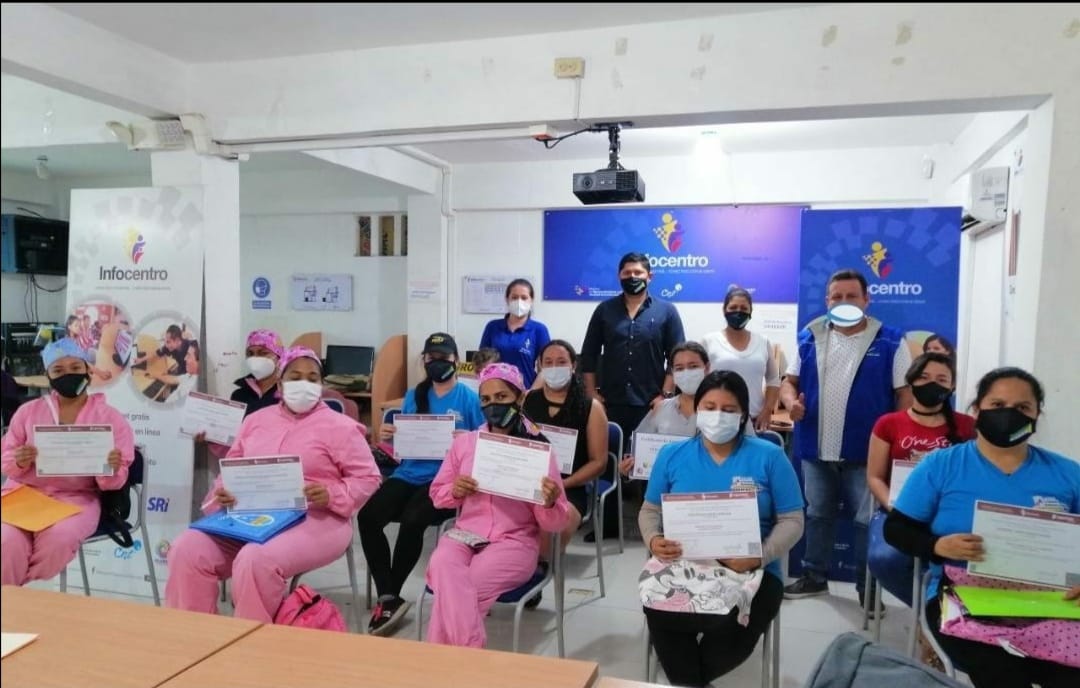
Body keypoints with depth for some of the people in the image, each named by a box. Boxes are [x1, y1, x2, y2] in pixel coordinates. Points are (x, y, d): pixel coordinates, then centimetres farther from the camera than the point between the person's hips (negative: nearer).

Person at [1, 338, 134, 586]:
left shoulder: (110, 417, 3)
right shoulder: (28, 411, 11)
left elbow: (112, 483, 1)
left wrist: (111, 469, -24)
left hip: (77, 498, -2)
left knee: (58, 538, -31)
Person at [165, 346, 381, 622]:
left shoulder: (340, 426, 1)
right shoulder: (256, 419, 18)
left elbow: (367, 478, -1)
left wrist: (332, 496, -20)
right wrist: (222, 492, -1)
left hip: (314, 519, -5)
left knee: (256, 559, -33)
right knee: (187, 550, -16)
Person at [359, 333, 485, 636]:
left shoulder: (469, 398, 2)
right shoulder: (413, 396, 17)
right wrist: (388, 436, -2)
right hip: (409, 474, 5)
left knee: (411, 521, -31)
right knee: (367, 515, -23)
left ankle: (389, 597, -9)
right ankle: (388, 597, -14)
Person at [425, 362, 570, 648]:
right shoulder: (464, 442, 9)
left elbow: (554, 524, -2)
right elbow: (437, 495, 17)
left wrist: (550, 503, -26)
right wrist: (454, 491, -6)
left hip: (514, 542, -3)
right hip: (464, 534, 3)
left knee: (452, 588, -28)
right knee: (442, 567, -32)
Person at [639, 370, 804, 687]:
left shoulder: (769, 457, 2)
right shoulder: (671, 455, 8)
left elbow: (792, 520, 1)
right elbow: (650, 510, 13)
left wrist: (759, 555, -17)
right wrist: (654, 540, -10)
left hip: (752, 572, -1)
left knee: (732, 629, -30)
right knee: (657, 613, -30)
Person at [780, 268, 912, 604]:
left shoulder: (890, 341, -4)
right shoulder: (810, 337, 5)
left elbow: (905, 393, -4)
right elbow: (790, 380, 10)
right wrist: (791, 401, -13)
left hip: (867, 451, -3)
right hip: (816, 448, 4)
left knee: (868, 521, 5)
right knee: (817, 514, 17)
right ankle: (814, 576, 31)